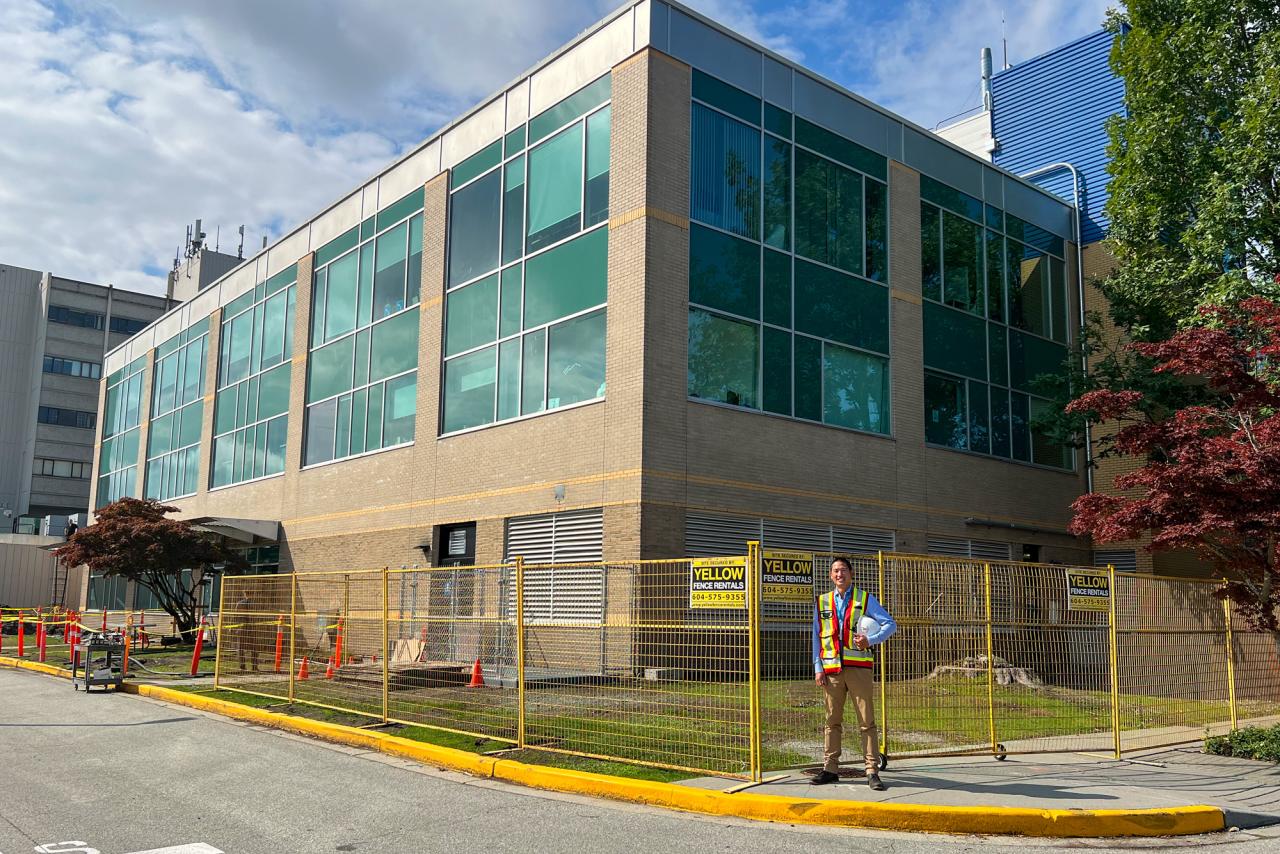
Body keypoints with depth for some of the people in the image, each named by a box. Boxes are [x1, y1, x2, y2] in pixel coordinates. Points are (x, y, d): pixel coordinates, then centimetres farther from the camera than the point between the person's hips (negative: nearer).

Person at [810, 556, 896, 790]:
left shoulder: (865, 599, 7)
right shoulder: (821, 602, 13)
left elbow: (890, 624, 3)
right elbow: (816, 637, 13)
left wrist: (871, 640, -14)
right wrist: (818, 668, 4)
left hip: (858, 667, -2)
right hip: (831, 669, 2)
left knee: (867, 720, -3)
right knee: (832, 720, 6)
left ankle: (872, 771, 1)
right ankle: (830, 769, 13)